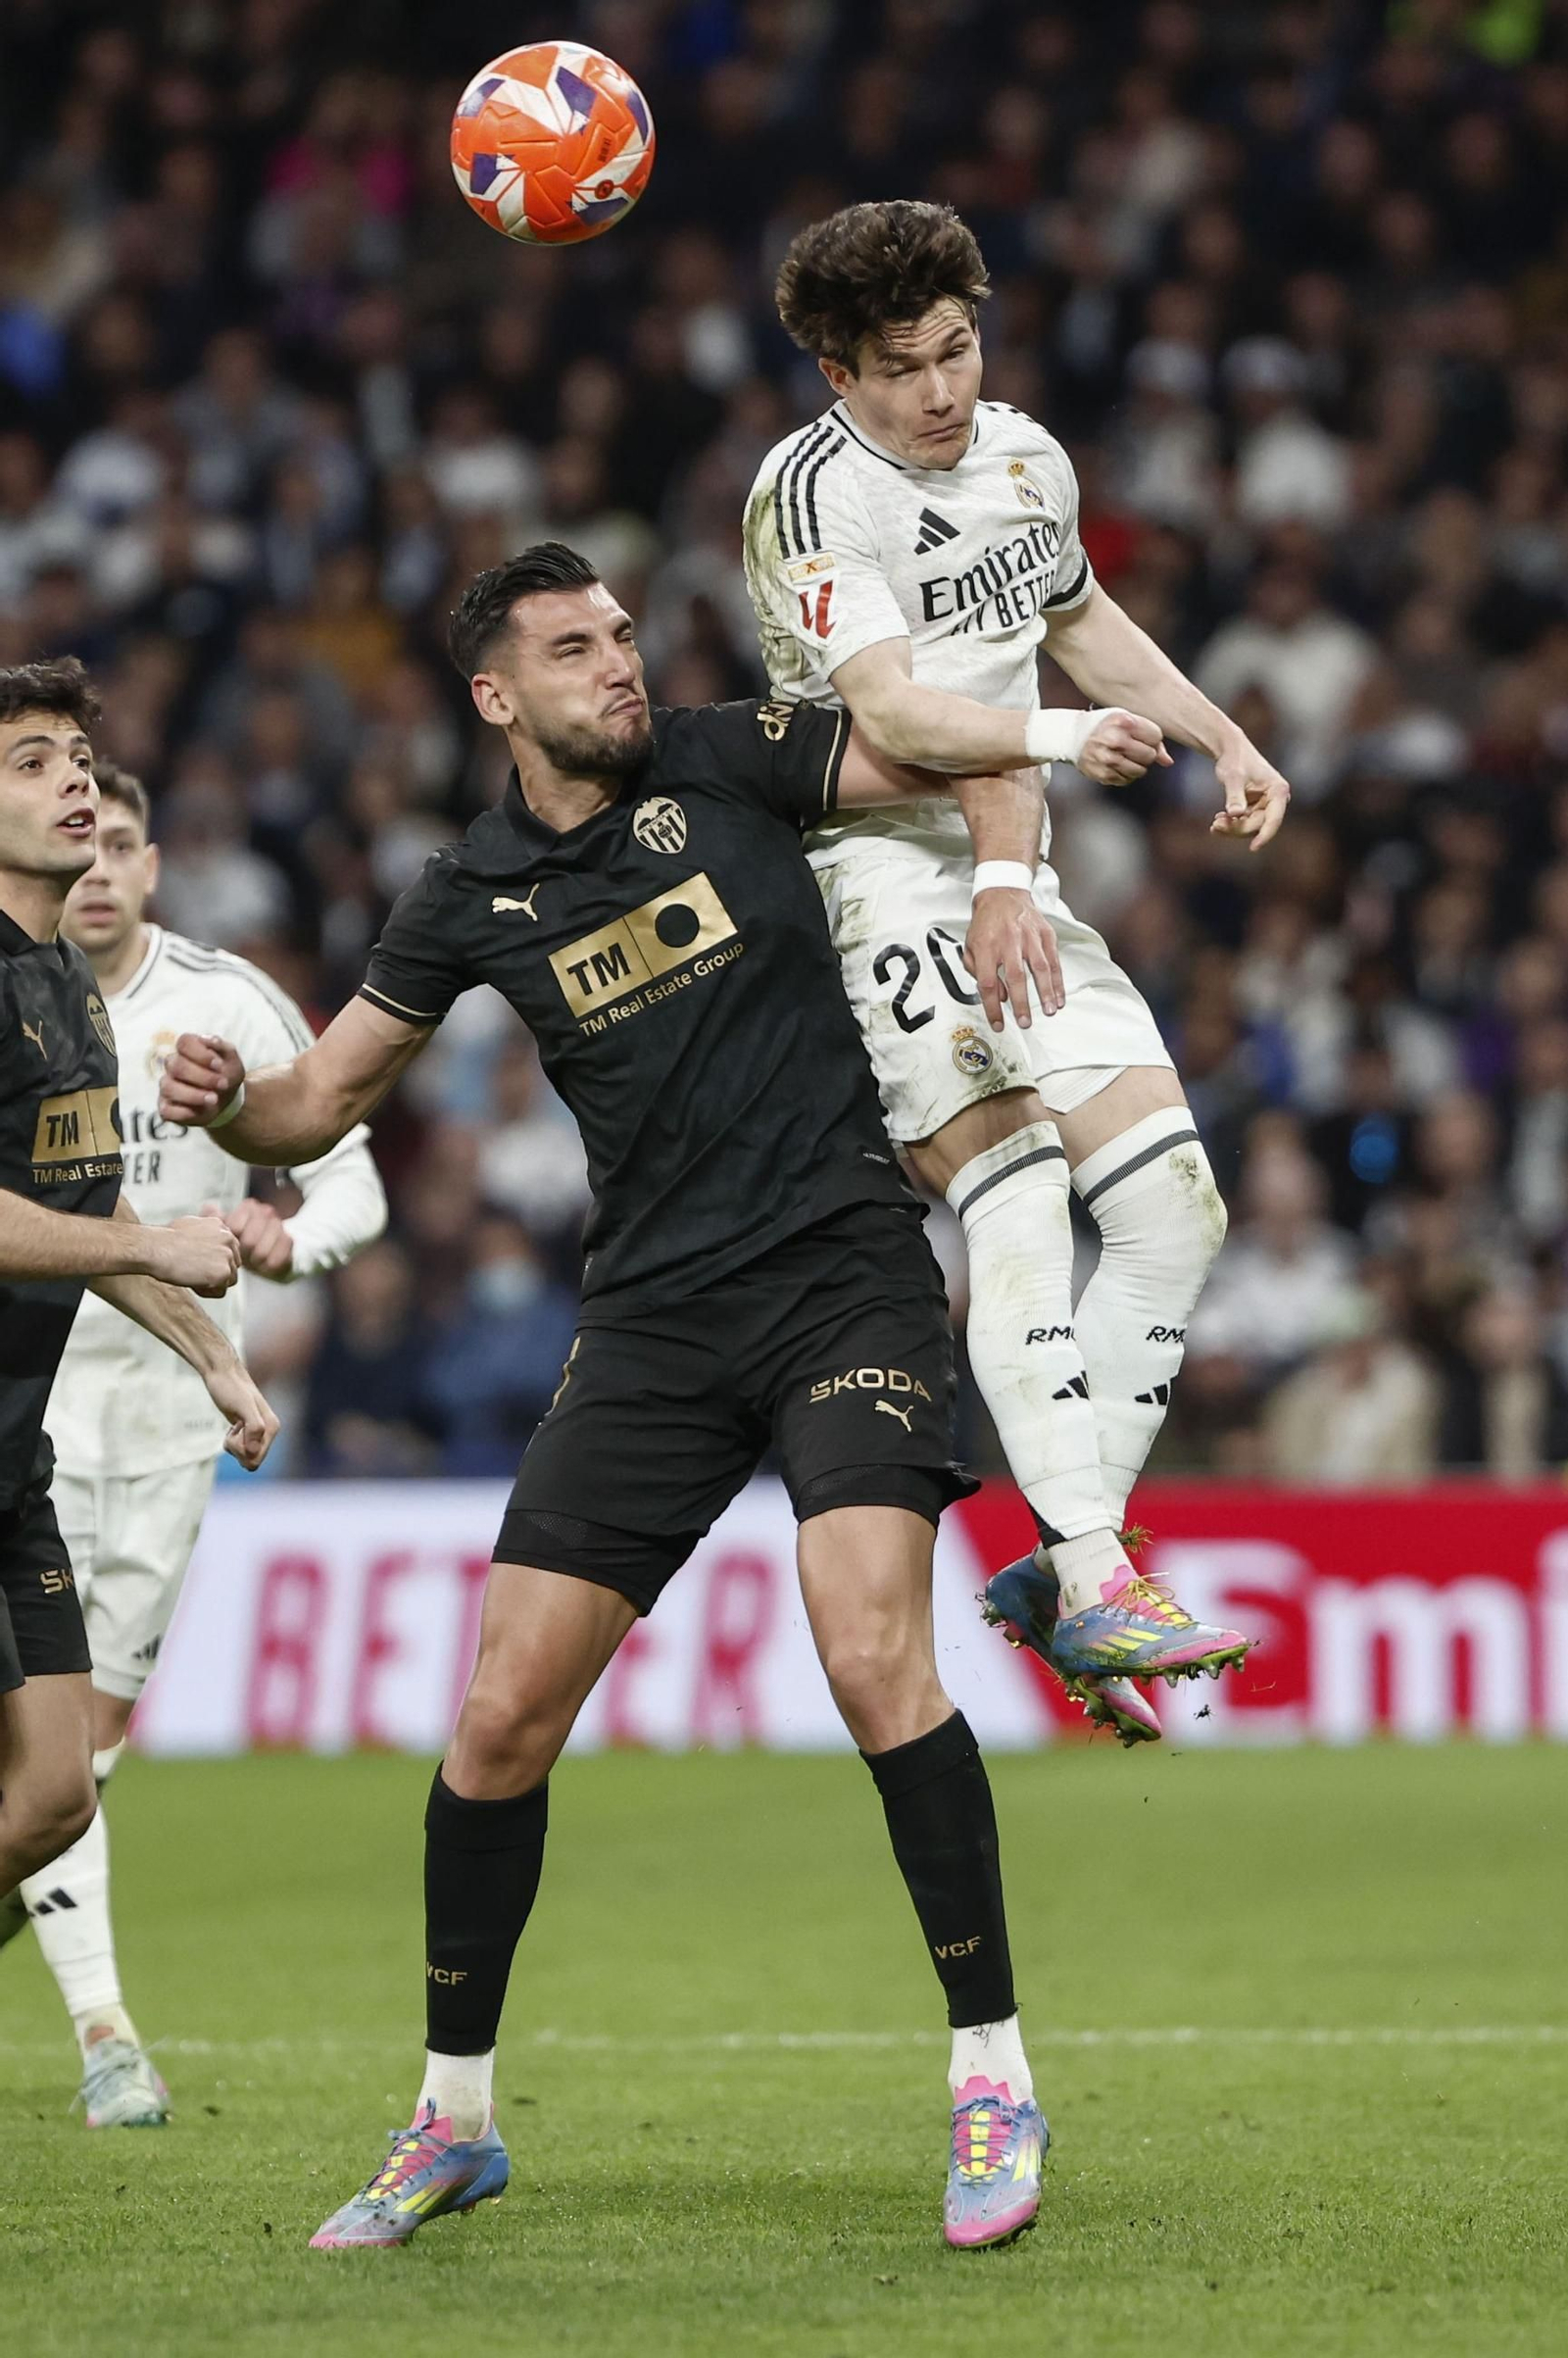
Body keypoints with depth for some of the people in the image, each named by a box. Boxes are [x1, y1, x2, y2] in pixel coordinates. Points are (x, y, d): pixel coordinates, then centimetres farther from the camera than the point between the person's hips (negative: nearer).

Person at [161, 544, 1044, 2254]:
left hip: (842, 1271, -3)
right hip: (653, 1322, 3)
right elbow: (321, 1100, 12)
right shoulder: (470, 896, 6)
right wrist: (223, 1100, -10)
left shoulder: (724, 764, 1)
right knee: (502, 1715, -2)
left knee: (874, 1661, -22)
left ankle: (992, 2073, -10)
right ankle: (453, 2118, 14)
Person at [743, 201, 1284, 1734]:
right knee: (1016, 1201, -23)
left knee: (1176, 1213, -3)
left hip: (1015, 886, 8)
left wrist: (1225, 741, 28)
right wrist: (1057, 738, -32)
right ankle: (1094, 1582, -31)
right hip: (883, 876, -8)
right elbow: (887, 705, -22)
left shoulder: (1028, 456, 12)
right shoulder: (815, 489, -11)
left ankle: (1060, 1573, 4)